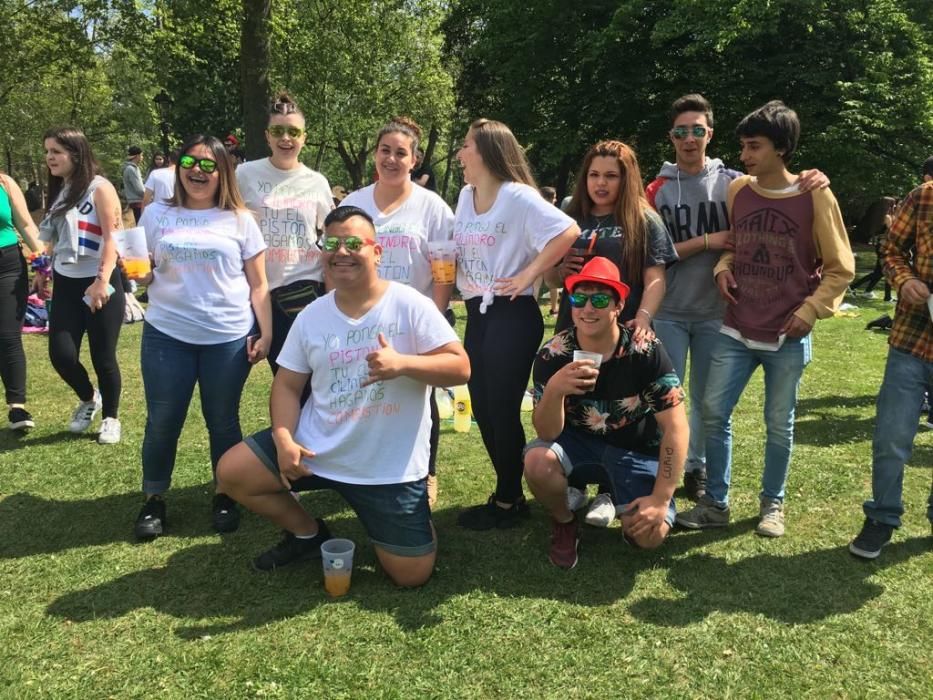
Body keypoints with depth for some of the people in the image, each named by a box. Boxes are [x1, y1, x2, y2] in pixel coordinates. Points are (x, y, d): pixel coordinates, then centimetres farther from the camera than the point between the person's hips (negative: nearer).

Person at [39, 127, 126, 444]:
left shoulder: (99, 188, -9)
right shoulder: (59, 191, 12)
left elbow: (113, 237, -17)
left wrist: (102, 281, -25)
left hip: (99, 284, -6)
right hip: (65, 284, 6)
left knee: (103, 357, 0)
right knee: (61, 353, -2)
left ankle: (111, 418, 19)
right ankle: (88, 399, 26)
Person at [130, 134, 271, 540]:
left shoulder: (239, 219, 4)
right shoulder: (156, 214, 8)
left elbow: (258, 284, 4)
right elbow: (143, 276, 15)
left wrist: (266, 333, -5)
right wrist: (139, 272, -8)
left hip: (229, 337, -1)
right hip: (166, 335, 1)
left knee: (223, 422, 9)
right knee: (162, 423, 6)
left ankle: (225, 496, 26)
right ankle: (154, 499, 24)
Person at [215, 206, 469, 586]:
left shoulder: (410, 305, -11)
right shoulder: (311, 316, 3)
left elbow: (459, 367, -14)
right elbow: (287, 384, 6)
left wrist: (402, 364, -31)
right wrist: (283, 438, -11)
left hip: (392, 466, -4)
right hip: (316, 448, 4)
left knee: (412, 574, -4)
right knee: (231, 472, -4)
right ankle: (309, 534, 18)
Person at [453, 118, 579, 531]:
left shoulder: (517, 197, -12)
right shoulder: (466, 195, 11)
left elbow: (569, 231, -21)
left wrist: (528, 273, -18)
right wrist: (457, 280, 7)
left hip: (512, 315, -8)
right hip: (477, 314, 8)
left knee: (502, 409, -1)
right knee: (482, 409, 11)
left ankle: (508, 502, 16)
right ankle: (509, 492, 27)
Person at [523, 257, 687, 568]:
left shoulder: (646, 352, -23)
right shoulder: (553, 354, -19)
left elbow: (676, 428, -19)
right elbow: (548, 433, -21)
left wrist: (661, 499, -23)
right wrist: (554, 390, -43)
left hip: (637, 449, -1)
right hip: (579, 441, 1)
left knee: (649, 534, -20)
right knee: (537, 461, -31)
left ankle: (620, 496, 16)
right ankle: (565, 524, 2)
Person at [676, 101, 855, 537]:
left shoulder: (814, 197, -7)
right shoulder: (737, 191, 4)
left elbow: (840, 268, -1)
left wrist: (810, 310, -12)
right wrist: (723, 267, -2)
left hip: (787, 336, -3)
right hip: (736, 330, 4)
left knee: (779, 424, 8)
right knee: (713, 412, 1)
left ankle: (772, 504, 26)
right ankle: (715, 503, 16)